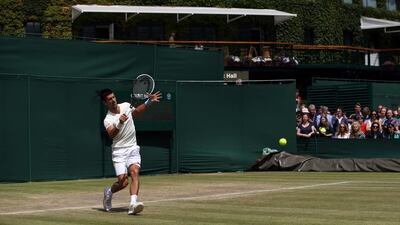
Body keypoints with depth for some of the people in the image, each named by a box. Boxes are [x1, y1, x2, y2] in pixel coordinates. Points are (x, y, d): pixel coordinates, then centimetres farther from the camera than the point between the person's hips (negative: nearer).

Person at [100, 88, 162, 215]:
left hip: (133, 149, 4)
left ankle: (133, 204, -34)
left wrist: (148, 102, 26)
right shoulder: (108, 119, -9)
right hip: (119, 151, -4)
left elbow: (136, 112, 31)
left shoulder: (125, 106, 8)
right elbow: (111, 134, -28)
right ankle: (109, 192, 22)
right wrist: (119, 123, -42)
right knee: (123, 181, -13)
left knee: (135, 171, -22)